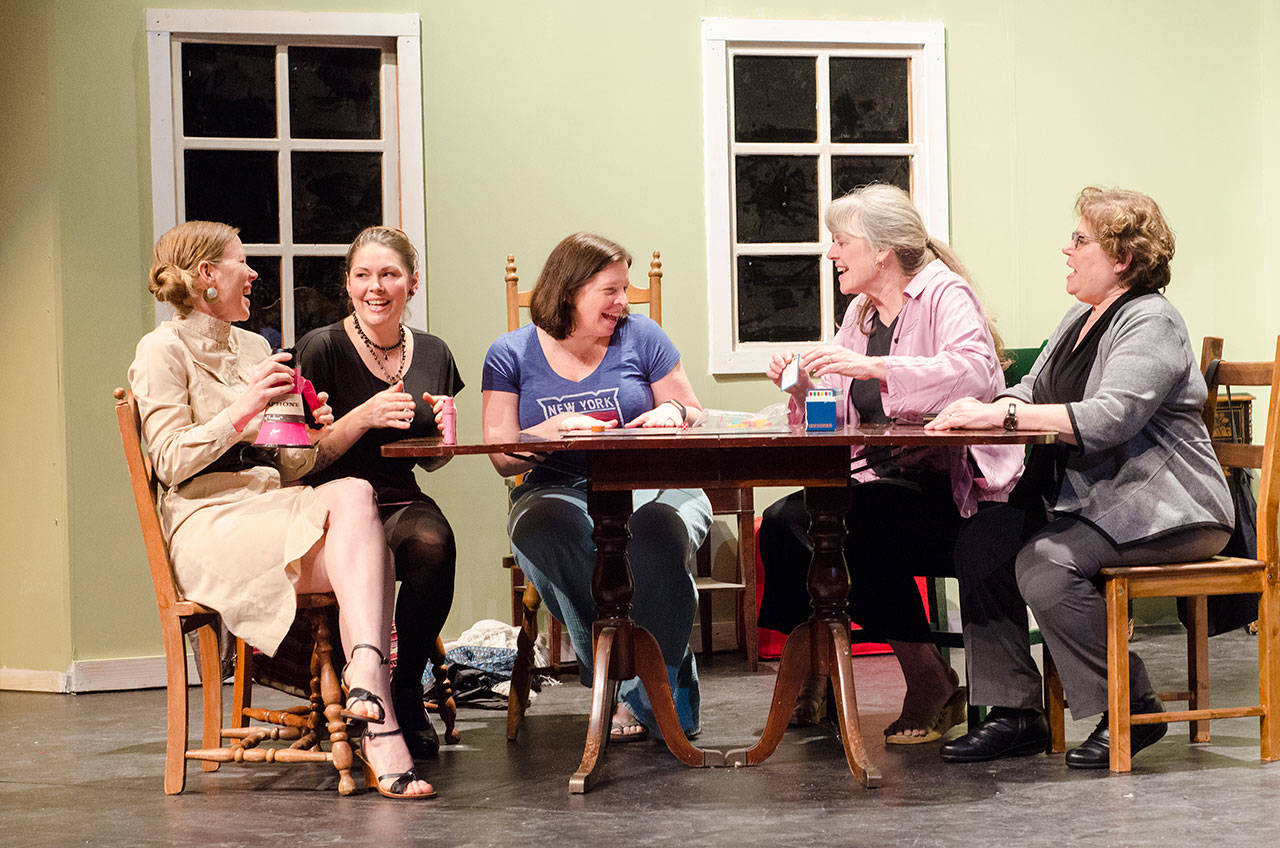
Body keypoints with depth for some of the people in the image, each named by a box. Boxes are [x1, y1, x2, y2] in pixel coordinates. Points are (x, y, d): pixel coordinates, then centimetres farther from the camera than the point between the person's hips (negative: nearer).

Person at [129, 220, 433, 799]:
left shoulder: (253, 347, 26)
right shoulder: (163, 350, 4)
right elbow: (171, 462, -7)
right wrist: (243, 409, -14)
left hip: (272, 505, 6)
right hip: (208, 523, -6)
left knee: (353, 495, -28)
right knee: (350, 500, -30)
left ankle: (365, 676, -46)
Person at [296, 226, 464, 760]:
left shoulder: (432, 354, 13)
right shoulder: (322, 349, -2)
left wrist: (443, 432, -1)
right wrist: (364, 417, -19)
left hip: (402, 502, 4)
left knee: (433, 543, -32)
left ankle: (406, 695, -13)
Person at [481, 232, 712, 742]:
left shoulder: (640, 337, 11)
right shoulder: (512, 355, 9)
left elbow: (695, 419, 17)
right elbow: (502, 456, 3)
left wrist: (672, 412, -6)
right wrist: (556, 427, -14)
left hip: (648, 485, 0)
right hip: (559, 490, 0)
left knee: (658, 530, -37)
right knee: (544, 529, -38)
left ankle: (644, 697, -26)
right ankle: (627, 682, -31)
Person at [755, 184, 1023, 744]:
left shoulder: (944, 294, -6)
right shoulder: (861, 312, 18)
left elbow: (976, 371, -27)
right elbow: (839, 420, 19)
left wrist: (871, 367, -32)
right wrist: (803, 390, -3)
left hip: (946, 480, -7)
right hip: (878, 476, 7)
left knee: (862, 526, -31)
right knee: (783, 522, -16)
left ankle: (931, 686, -17)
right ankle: (807, 679, -5)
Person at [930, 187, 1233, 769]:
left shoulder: (1150, 323, -13)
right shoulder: (1081, 318, 17)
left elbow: (1111, 417, -28)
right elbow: (1033, 392, 17)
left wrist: (1002, 414, -31)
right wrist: (981, 412, -7)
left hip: (1162, 510, -9)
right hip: (1088, 498, 9)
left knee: (1044, 563, -29)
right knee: (981, 541, -10)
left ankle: (1131, 708, -14)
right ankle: (1014, 713, -8)